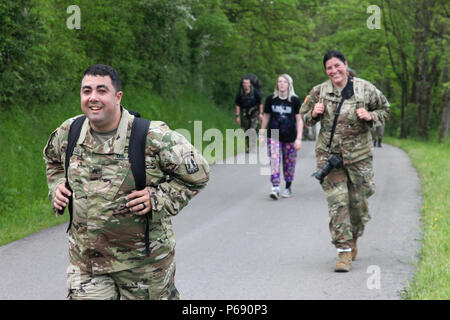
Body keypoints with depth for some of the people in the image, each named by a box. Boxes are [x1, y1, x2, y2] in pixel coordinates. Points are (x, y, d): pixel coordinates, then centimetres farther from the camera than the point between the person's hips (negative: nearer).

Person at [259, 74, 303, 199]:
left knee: (289, 163, 7)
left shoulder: (295, 100, -3)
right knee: (274, 160, -13)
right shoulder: (271, 99, 2)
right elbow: (266, 117, 11)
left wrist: (298, 138, -9)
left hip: (290, 137, 0)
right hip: (274, 136, 0)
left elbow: (299, 120, -3)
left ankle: (288, 187, 24)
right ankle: (275, 188, -18)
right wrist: (262, 135, 10)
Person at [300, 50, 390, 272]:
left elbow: (384, 110, 11)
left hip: (359, 154, 0)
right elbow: (304, 117, 14)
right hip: (328, 154, 0)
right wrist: (314, 114, -8)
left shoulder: (365, 89, -1)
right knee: (337, 202, -8)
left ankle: (354, 239, 36)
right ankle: (344, 250, -4)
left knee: (358, 200, 8)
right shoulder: (319, 92, 1)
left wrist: (370, 116, -10)